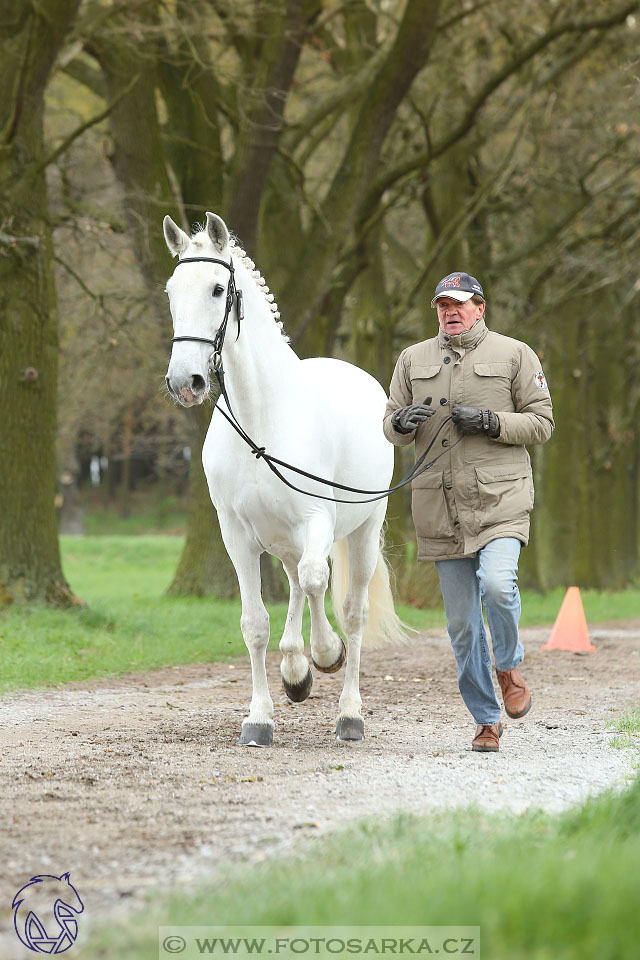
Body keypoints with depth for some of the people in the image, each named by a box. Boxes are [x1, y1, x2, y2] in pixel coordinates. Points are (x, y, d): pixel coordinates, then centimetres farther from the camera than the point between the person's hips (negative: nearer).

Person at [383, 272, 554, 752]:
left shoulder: (514, 355, 5)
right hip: (440, 506, 3)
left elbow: (541, 423, 2)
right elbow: (391, 428, 15)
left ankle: (509, 666, 3)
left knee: (497, 583, -27)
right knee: (462, 622, 3)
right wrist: (403, 421, -9)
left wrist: (492, 423, -13)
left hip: (499, 498, -3)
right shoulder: (413, 360, 13)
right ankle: (487, 721, 14)